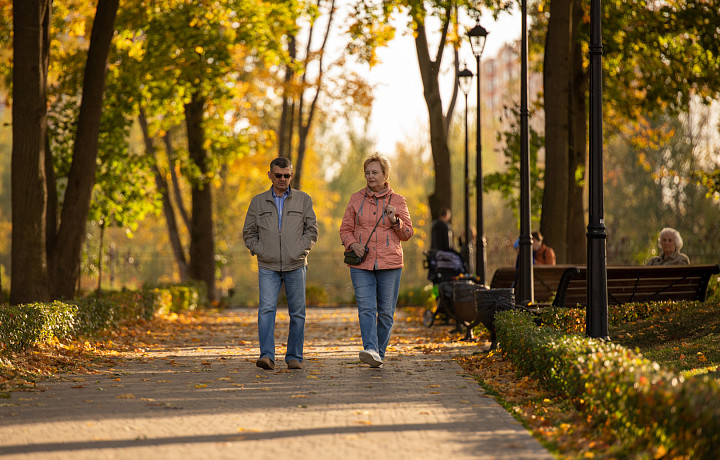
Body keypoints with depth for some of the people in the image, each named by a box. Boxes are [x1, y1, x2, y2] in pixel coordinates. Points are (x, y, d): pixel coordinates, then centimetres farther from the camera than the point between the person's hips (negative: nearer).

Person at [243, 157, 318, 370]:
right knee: (266, 310, -15)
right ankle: (267, 356, -20)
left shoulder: (303, 200, 7)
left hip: (295, 266, 0)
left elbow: (312, 230, 6)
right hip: (268, 267, 0)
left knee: (297, 313, 3)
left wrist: (299, 251, -7)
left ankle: (294, 357, 12)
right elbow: (249, 233, 12)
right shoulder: (258, 201, 8)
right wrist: (260, 251, -2)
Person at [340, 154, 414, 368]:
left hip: (389, 263, 0)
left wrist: (395, 220, -11)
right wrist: (353, 244, -7)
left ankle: (379, 352, 14)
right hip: (362, 264, 0)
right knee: (366, 308, -15)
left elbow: (407, 233, 7)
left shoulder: (397, 201, 6)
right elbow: (345, 229, 13)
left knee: (386, 311, 2)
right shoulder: (356, 199, 10)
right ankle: (371, 351, -25)